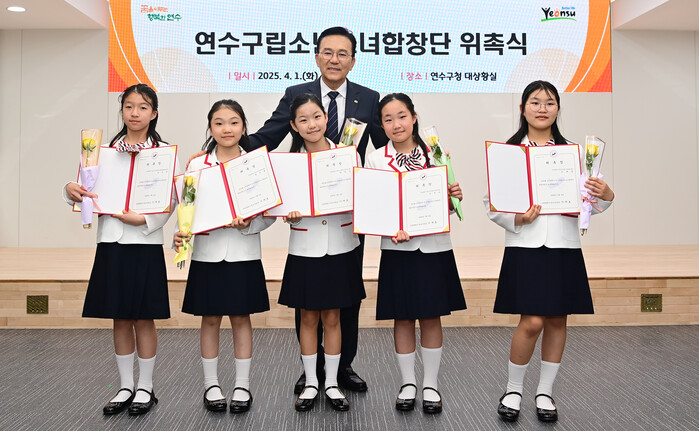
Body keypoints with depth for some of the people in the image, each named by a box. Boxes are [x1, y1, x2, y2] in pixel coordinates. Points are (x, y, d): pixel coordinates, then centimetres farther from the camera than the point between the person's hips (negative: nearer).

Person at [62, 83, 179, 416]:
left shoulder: (163, 152, 0)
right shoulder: (106, 150, 10)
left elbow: (171, 199, -7)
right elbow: (90, 187, 9)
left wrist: (143, 219, -21)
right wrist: (71, 189, -13)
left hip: (145, 242, -3)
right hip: (111, 241, 3)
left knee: (143, 318, 5)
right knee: (120, 319, 10)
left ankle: (145, 388, 20)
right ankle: (126, 386, 24)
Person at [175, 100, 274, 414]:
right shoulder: (197, 165, 2)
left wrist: (249, 224, -17)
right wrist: (181, 234, -15)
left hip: (243, 253, 0)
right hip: (208, 252, 1)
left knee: (241, 318, 7)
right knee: (210, 319, 8)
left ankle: (242, 385, 20)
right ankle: (211, 384, 22)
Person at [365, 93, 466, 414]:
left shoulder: (436, 155, 3)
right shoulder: (375, 160, 1)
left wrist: (454, 197, -13)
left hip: (434, 247, 1)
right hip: (397, 249, 0)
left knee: (431, 317, 7)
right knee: (403, 318, 8)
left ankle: (430, 384, 22)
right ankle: (408, 382, 24)